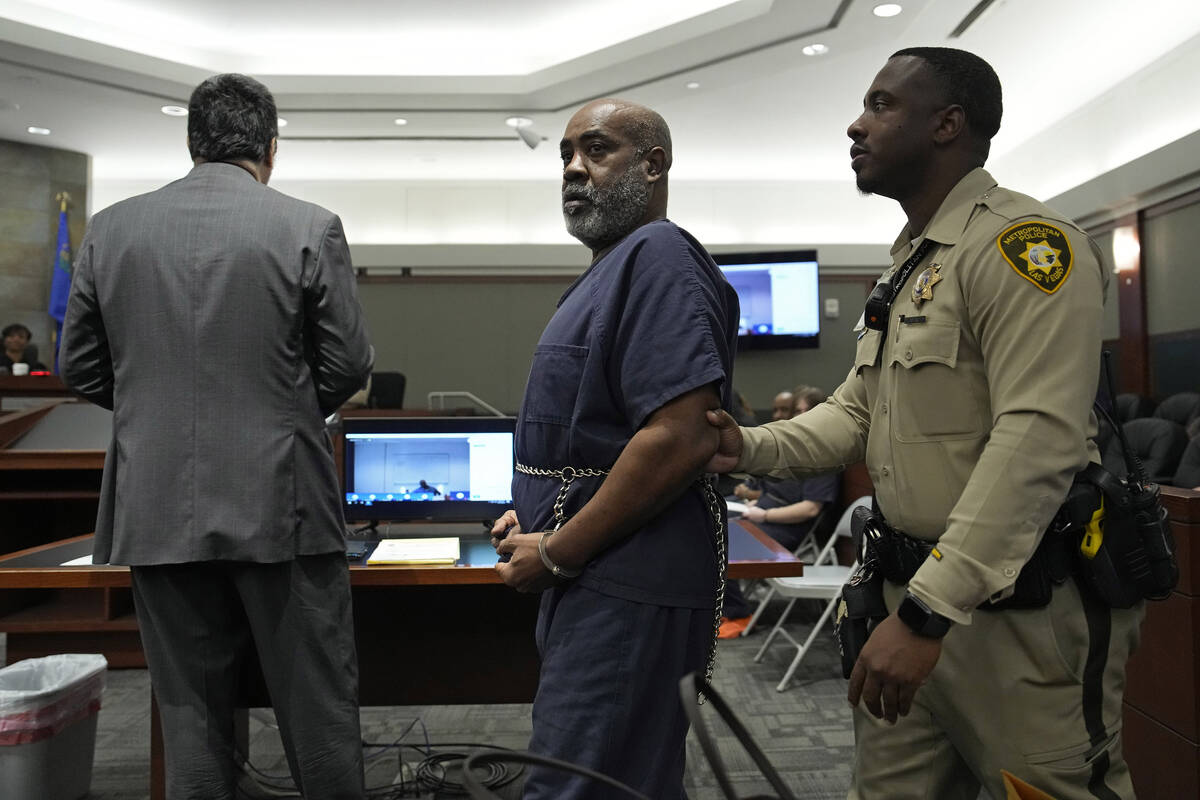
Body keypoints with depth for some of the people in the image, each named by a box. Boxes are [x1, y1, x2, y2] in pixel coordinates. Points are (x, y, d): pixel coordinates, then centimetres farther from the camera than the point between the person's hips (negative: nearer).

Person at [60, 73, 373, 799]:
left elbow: (80, 367, 9)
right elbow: (348, 365, -3)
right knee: (319, 709, 11)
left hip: (159, 511, 3)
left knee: (192, 716, 15)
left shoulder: (111, 229, 4)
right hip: (280, 504, -3)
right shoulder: (311, 229, -6)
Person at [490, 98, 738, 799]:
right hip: (599, 582, 10)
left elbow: (680, 439, -25)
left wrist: (556, 553, -16)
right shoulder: (612, 267, 19)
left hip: (627, 588, -10)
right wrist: (538, 517, 11)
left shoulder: (659, 256, -14)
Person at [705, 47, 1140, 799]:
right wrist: (750, 447, 1)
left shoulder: (1023, 240, -14)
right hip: (917, 594, 9)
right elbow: (855, 413, 17)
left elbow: (1038, 439, -24)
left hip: (1024, 607, -8)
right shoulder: (907, 266, 16)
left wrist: (928, 612, -27)